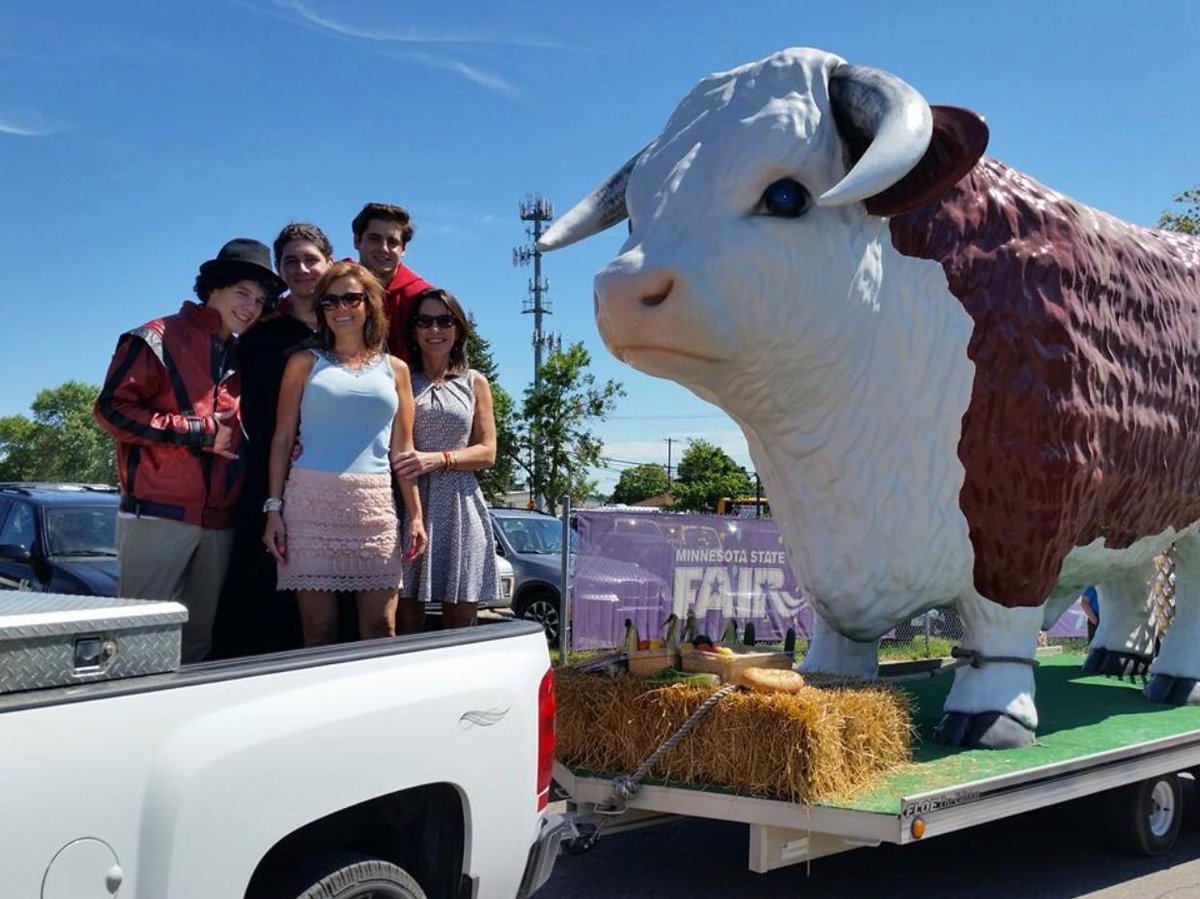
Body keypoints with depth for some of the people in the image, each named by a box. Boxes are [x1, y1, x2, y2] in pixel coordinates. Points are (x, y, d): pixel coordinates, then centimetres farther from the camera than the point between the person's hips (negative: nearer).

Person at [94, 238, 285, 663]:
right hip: (159, 514, -6)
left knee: (199, 640, 7)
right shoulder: (157, 340, -1)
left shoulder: (241, 357, 20)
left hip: (219, 523, 6)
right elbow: (112, 409, -10)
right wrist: (198, 432, -11)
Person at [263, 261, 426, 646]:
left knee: (381, 629, -3)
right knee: (318, 629, -3)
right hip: (312, 499, -1)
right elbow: (282, 439, 8)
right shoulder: (305, 362, 11)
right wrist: (273, 508, -1)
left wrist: (415, 514, 8)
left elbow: (402, 449, 15)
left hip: (374, 504, 2)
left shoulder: (394, 369, 15)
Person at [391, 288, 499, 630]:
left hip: (460, 505, 1)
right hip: (410, 502, -1)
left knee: (460, 620, 0)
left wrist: (437, 459, -9)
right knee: (406, 618, -4)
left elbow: (487, 452, 7)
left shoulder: (475, 384, 14)